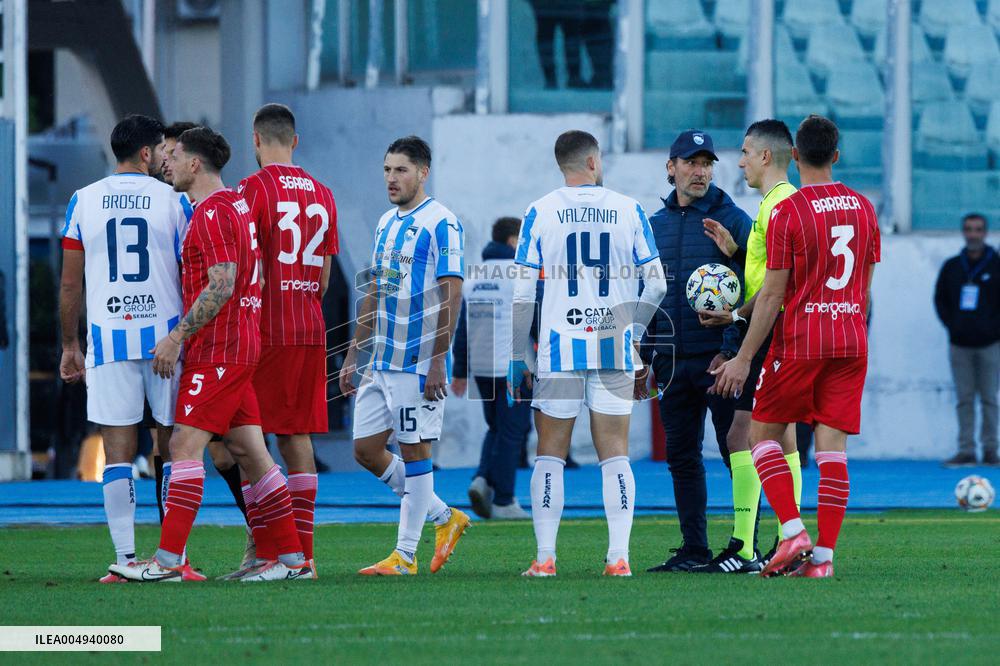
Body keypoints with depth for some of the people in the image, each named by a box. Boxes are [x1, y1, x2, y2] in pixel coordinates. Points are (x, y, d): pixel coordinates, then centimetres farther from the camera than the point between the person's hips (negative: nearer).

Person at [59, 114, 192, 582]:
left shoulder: (83, 202, 5)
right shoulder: (172, 201, 1)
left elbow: (70, 284, 7)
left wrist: (70, 345, 15)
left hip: (107, 336, 1)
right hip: (164, 333, -1)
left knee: (118, 452, 1)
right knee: (173, 447, 7)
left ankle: (125, 559, -5)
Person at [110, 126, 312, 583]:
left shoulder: (213, 213, -13)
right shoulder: (234, 204, 18)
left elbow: (221, 285, -21)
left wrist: (177, 336, -20)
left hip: (217, 351, -10)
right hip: (239, 347, 10)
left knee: (185, 445, -12)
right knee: (248, 451, 8)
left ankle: (168, 560, -15)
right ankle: (292, 558, 7)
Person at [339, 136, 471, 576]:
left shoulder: (441, 223, -10)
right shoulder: (386, 224, 15)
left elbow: (451, 295, -14)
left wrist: (438, 361, -19)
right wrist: (353, 355, 18)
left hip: (419, 363, -9)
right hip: (381, 360, 9)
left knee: (414, 452, -3)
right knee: (366, 449, 7)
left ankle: (405, 555, 3)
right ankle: (444, 517, 20)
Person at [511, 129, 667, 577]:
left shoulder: (540, 213, 0)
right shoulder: (628, 210, 3)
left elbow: (522, 294, -1)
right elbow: (656, 285, 5)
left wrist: (517, 358, 5)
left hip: (559, 350, -1)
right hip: (614, 348, 1)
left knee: (550, 455, 5)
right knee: (614, 455, 5)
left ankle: (545, 557, 0)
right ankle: (618, 556, -2)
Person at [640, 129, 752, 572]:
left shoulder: (733, 221, -2)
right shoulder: (654, 226, 13)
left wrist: (730, 351, -15)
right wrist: (640, 360, 11)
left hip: (720, 358, -5)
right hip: (673, 361, 5)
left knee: (735, 452, -3)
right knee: (681, 457, 7)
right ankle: (693, 549, 12)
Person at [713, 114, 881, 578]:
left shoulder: (787, 212, -10)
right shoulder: (863, 208, 8)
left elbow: (772, 294, -11)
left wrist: (744, 357, -6)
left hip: (799, 342, -5)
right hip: (852, 342, 5)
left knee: (764, 431, 9)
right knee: (832, 445, 3)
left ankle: (793, 533, -5)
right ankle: (823, 555, -2)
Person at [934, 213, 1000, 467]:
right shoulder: (951, 267, 8)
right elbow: (940, 299, 15)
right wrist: (951, 325, 3)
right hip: (959, 345, 2)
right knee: (964, 399, 0)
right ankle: (966, 450, 0)